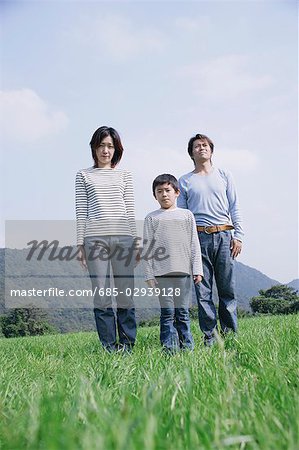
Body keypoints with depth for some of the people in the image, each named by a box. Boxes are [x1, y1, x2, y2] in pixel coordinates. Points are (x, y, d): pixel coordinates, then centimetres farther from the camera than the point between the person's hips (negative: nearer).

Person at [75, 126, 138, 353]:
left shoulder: (124, 175, 16)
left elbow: (130, 211, 12)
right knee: (101, 295, -2)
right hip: (95, 238, -1)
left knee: (125, 294, 0)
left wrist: (135, 243, 7)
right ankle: (109, 346, 8)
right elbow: (81, 211, 8)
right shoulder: (84, 175, 13)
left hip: (123, 237, 1)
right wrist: (80, 244, 1)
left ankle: (127, 345, 10)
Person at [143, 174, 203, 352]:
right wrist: (149, 275, 0)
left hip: (183, 271, 1)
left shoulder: (187, 215, 11)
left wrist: (197, 270, 3)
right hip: (161, 273, -1)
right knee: (167, 312, 0)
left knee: (183, 312, 5)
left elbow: (194, 244, 9)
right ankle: (169, 347, 5)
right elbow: (147, 248, 5)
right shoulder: (152, 218, 7)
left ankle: (187, 346, 13)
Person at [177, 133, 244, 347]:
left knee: (228, 289, 1)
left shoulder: (224, 175, 16)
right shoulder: (184, 181, 13)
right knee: (203, 291, -1)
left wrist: (238, 235, 1)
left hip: (224, 236, 1)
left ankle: (230, 333, 10)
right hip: (199, 237, 0)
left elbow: (234, 208, 11)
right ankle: (210, 335, 6)